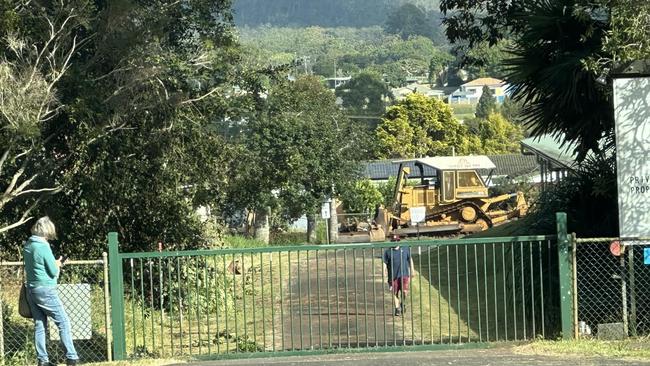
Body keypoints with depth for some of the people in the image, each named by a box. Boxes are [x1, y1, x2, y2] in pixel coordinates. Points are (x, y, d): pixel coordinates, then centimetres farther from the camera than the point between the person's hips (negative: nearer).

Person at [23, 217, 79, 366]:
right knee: (63, 322, -1)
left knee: (39, 325, 10)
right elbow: (54, 272, -14)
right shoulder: (43, 247, -18)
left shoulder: (27, 245, 6)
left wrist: (54, 264, 12)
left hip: (31, 290, 8)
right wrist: (57, 265, 8)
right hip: (45, 291, -8)